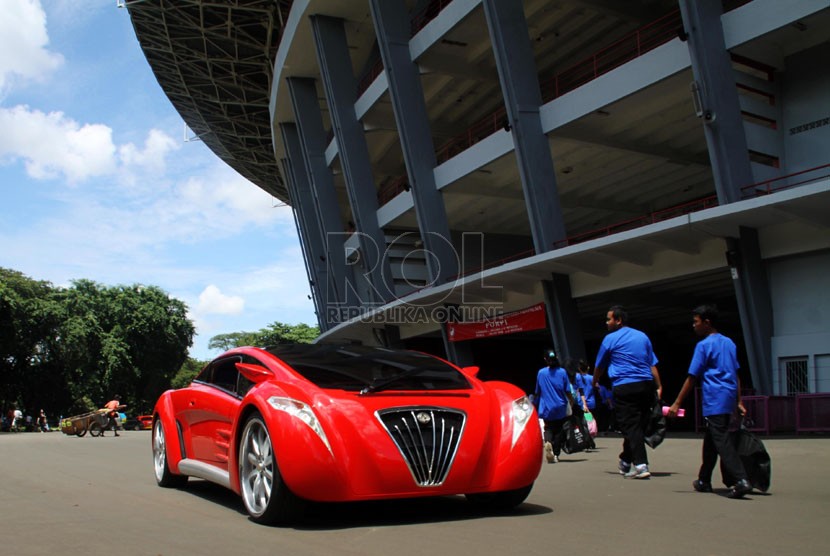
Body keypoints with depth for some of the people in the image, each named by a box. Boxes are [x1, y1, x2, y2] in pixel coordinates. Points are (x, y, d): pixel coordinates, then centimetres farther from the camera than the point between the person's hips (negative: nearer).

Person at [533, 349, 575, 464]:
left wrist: (536, 404, 22)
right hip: (560, 407, 0)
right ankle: (555, 455, 12)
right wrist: (572, 403, 8)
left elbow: (537, 392, 6)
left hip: (546, 408, 0)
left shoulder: (541, 373, -2)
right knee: (558, 430, 12)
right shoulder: (562, 372, -5)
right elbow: (568, 392, -6)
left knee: (548, 428, 11)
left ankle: (548, 442, -20)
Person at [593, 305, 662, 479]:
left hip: (624, 388, -5)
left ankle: (640, 465, -15)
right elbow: (653, 364, 14)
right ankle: (625, 461, 26)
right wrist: (659, 387, 14)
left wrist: (595, 383, 28)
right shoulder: (643, 337, 15)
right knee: (639, 424, 13)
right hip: (646, 386, 6)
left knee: (630, 426, -5)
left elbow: (599, 366, 12)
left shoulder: (610, 339, 2)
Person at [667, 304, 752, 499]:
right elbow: (736, 375, 17)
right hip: (729, 399, 8)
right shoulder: (729, 343, 15)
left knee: (721, 441, -10)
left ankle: (741, 480, -21)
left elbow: (692, 378, -10)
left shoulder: (704, 345, -8)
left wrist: (677, 404, -6)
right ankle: (704, 480, 25)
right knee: (711, 439, 17)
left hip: (714, 400, -8)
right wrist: (738, 401, 20)